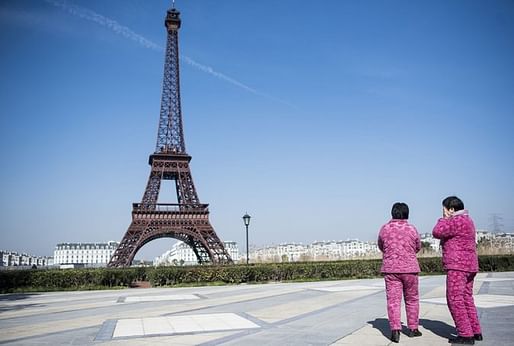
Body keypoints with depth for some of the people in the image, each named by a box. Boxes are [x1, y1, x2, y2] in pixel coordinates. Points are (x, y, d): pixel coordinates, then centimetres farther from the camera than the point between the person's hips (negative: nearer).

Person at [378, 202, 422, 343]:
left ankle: (395, 330, -8)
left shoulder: (384, 229, -3)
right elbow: (418, 247, 11)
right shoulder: (412, 229, -4)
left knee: (393, 300, 0)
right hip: (410, 268, 0)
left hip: (390, 268, 0)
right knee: (412, 299, 15)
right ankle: (413, 329, 23)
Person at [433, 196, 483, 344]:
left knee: (455, 300, -7)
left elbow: (437, 232, -16)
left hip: (457, 266, -10)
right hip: (468, 266, 10)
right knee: (466, 299, 15)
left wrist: (444, 219, -5)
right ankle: (475, 331, 20)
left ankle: (466, 335, -5)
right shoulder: (466, 220, 17)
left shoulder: (457, 221, -15)